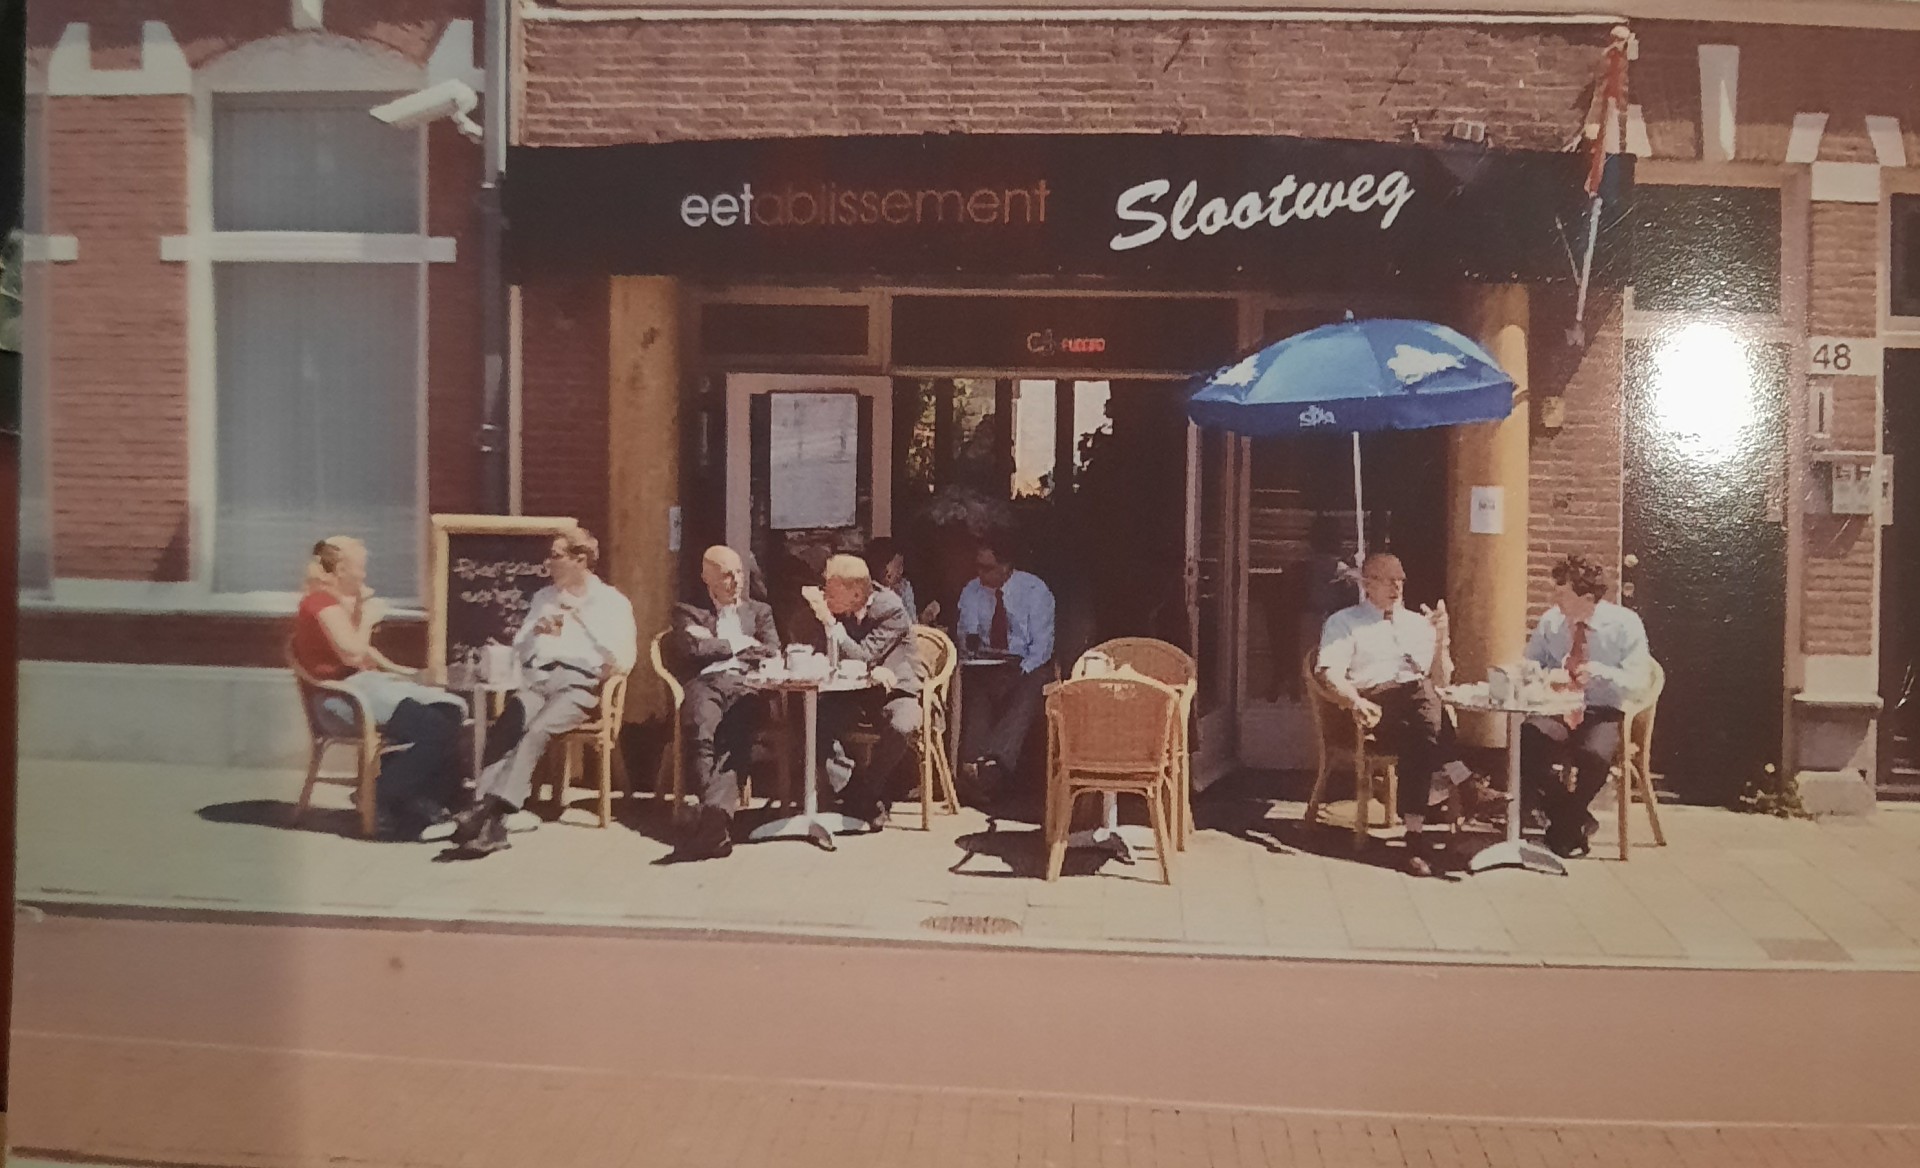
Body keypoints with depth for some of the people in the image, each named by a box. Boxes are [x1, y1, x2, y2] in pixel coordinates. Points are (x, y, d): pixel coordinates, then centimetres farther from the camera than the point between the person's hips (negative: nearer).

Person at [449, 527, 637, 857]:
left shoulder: (612, 601, 9)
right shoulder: (544, 597, 26)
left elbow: (624, 659, -4)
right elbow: (519, 649, 23)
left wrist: (581, 614, -5)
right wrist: (536, 632, 1)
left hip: (579, 682, -4)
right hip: (538, 677, 4)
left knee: (536, 731, -33)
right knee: (502, 729, -27)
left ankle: (487, 810, -42)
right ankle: (491, 821, -39)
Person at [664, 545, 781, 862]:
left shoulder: (760, 611, 31)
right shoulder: (688, 611, 25)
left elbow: (772, 654, 14)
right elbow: (689, 650, 6)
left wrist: (713, 643, 9)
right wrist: (738, 644, 13)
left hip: (746, 685, 1)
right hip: (706, 683, -1)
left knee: (735, 740, -35)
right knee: (700, 735, -38)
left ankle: (715, 812, -55)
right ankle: (716, 816, -51)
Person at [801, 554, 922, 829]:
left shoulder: (891, 609, -19)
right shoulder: (835, 610, -4)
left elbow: (862, 657, -26)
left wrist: (829, 621, -27)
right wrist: (872, 671, -23)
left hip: (895, 690, -4)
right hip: (853, 692, 4)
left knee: (901, 727, -35)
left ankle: (867, 794, -12)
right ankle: (851, 794, -13)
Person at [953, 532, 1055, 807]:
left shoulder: (1034, 590, -3)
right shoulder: (971, 591, 9)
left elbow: (1042, 642, -8)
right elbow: (964, 633, 6)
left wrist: (1022, 671, -23)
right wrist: (968, 642, -19)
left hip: (1026, 668, -4)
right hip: (984, 667, 4)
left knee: (1028, 693, -37)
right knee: (973, 694, -30)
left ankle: (992, 762, -53)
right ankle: (973, 764, -45)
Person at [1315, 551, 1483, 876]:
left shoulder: (1417, 623, 28)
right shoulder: (1344, 623, 17)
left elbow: (1441, 680, 22)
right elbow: (1330, 673, 1)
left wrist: (1441, 639, 4)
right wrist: (1357, 702, -20)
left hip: (1419, 694, 2)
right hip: (1376, 700, -2)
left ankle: (1415, 833, -39)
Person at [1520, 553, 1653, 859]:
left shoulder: (1624, 623, -7)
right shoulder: (1551, 621, 2)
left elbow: (1638, 682, -11)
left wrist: (1599, 671, -28)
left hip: (1605, 715, -3)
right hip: (1559, 712, 3)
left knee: (1595, 755, -37)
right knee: (1525, 742, -30)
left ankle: (1565, 830, -9)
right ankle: (1577, 821, -10)